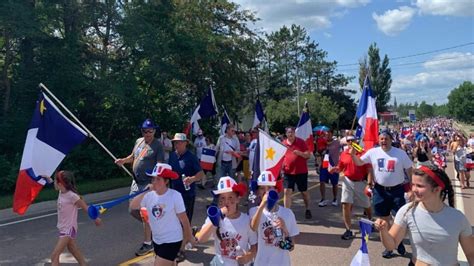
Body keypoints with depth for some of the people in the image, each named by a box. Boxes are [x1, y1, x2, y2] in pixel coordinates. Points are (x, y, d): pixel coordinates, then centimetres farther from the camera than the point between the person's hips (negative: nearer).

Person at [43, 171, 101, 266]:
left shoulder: (72, 195, -23)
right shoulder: (61, 192, -2)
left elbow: (85, 207, -14)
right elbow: (56, 186, 24)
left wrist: (95, 218, -5)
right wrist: (49, 180, 13)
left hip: (69, 229, -8)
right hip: (63, 228, 8)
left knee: (54, 255, -10)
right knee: (74, 251, 21)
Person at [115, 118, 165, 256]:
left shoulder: (157, 145, -12)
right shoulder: (138, 141, 9)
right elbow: (133, 157, 21)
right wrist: (123, 161, 2)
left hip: (149, 184, -8)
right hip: (136, 182, 8)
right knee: (133, 210, 14)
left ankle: (148, 243, 13)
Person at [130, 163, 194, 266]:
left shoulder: (175, 196, -20)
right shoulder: (149, 195, -7)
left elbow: (184, 219, -11)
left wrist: (189, 237, -2)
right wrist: (145, 193, -24)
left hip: (172, 241, -6)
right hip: (157, 240, 6)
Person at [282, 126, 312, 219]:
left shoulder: (301, 142, -3)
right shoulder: (283, 143, 4)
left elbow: (308, 155, -5)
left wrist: (300, 153, -22)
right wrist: (281, 166, -1)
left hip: (301, 171, -1)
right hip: (288, 172, 2)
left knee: (304, 192, 13)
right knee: (287, 191, -7)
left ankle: (307, 210, 32)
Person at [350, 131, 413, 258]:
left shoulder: (400, 153, -5)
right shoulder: (373, 152, -2)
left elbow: (409, 170, 0)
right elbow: (359, 162, 6)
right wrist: (353, 154, -14)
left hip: (397, 190, -1)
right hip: (380, 190, 2)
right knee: (384, 219, 11)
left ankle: (399, 241, 31)